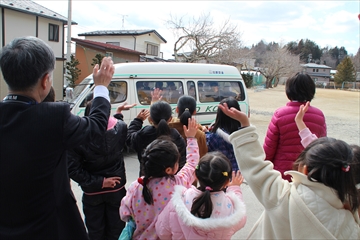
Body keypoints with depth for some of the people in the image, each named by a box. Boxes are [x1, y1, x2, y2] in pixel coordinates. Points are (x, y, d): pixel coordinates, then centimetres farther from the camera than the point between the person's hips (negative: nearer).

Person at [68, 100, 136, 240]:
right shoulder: (120, 127, -18)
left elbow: (73, 169, -23)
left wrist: (97, 182, -17)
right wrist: (119, 113, 14)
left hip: (92, 192, -1)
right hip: (117, 189, 1)